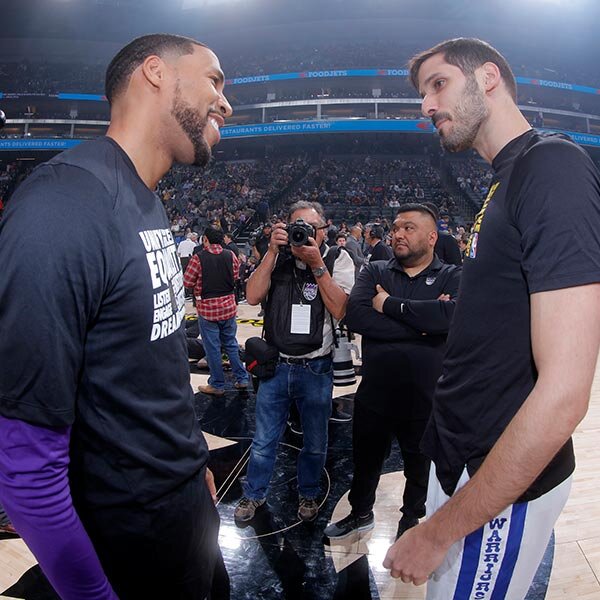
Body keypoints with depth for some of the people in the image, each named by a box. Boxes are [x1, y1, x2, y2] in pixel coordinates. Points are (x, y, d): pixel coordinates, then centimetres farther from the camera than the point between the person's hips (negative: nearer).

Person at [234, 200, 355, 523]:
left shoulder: (338, 259, -5)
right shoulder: (277, 257, 0)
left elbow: (339, 309, -17)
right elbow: (253, 297, -12)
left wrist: (317, 264, -21)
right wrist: (272, 251, -17)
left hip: (316, 369, -1)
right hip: (275, 365, 1)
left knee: (315, 443, 18)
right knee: (264, 440, 16)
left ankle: (308, 493, 43)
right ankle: (254, 493, 39)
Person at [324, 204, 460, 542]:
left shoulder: (452, 278, -5)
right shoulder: (375, 272, 1)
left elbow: (451, 315, -28)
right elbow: (355, 316, -18)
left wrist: (391, 304, -21)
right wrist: (421, 323, -22)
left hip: (426, 399, -1)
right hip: (374, 393, 2)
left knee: (420, 465, 21)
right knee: (366, 459, 22)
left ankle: (412, 520, 49)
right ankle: (361, 513, 49)